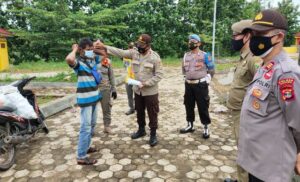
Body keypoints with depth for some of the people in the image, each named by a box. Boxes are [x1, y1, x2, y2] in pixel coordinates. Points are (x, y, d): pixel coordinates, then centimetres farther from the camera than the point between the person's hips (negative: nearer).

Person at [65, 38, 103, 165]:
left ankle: (86, 147, 35)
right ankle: (81, 157, 4)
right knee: (86, 127, -5)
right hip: (85, 99, -8)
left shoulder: (93, 60, 7)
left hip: (94, 97, 8)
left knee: (92, 124, 19)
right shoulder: (78, 62, -14)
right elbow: (69, 59, -37)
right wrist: (74, 49, -18)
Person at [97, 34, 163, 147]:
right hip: (137, 90, 6)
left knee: (152, 114, 6)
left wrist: (146, 83, -24)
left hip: (150, 92, -5)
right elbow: (119, 52, -4)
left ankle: (153, 134, 22)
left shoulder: (155, 57, -16)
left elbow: (159, 75, -16)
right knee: (139, 112, 20)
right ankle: (141, 130, 40)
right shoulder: (134, 53, -1)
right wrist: (104, 47, -13)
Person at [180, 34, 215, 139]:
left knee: (202, 107, -1)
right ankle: (190, 125, 26)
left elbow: (211, 69, -1)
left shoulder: (204, 55, -6)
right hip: (188, 85, 5)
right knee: (188, 106, 12)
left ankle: (206, 128, 11)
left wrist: (206, 79, -2)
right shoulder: (186, 55, 9)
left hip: (200, 85, -5)